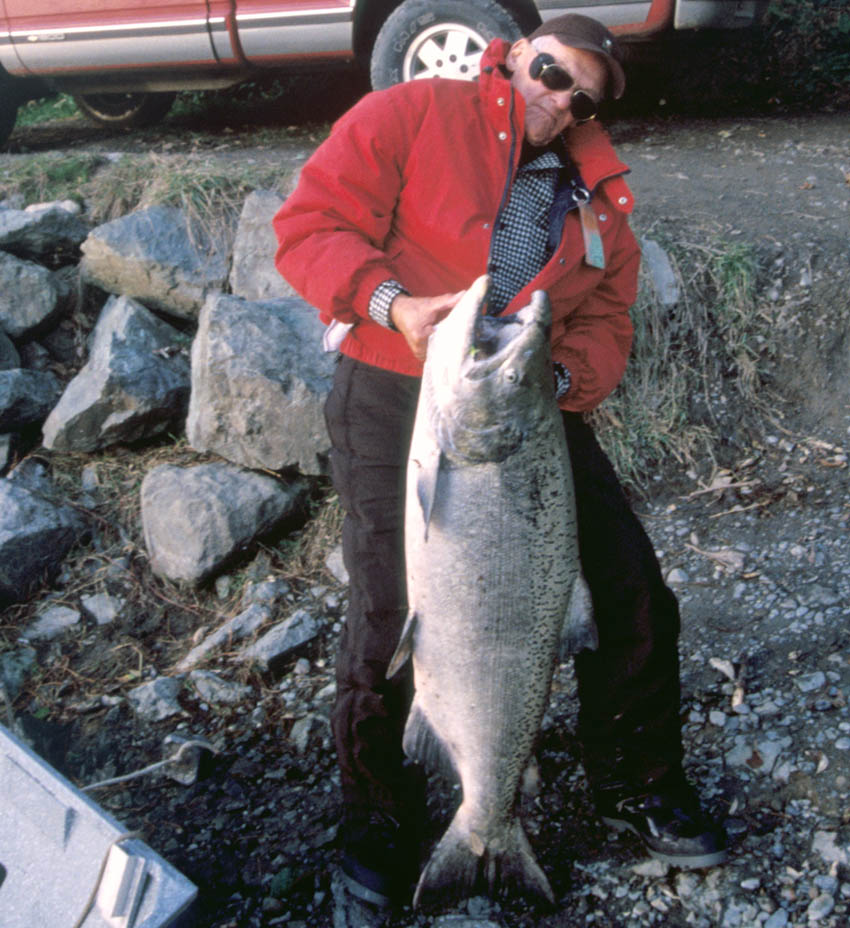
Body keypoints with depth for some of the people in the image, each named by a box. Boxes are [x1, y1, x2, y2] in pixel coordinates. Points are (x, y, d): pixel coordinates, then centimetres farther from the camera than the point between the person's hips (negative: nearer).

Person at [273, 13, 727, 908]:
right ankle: (378, 818, 24)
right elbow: (310, 222, -8)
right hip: (396, 402, -4)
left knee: (631, 597, 5)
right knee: (391, 619, -4)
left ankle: (636, 786, 31)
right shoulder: (412, 115, -1)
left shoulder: (600, 196, 13)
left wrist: (564, 378, -13)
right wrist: (392, 302, -24)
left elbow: (603, 322, 10)